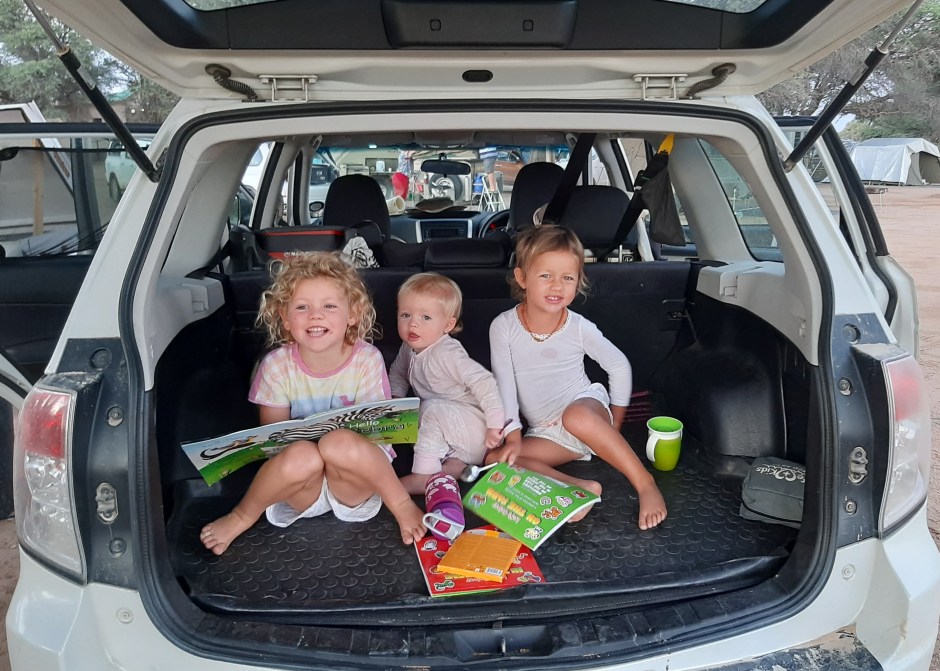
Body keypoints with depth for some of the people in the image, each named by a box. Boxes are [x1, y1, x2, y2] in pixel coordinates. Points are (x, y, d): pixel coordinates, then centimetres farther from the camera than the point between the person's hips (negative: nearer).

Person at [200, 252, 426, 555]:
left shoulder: (367, 360, -8)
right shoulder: (277, 366, -6)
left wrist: (344, 444, -25)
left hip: (357, 480, -1)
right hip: (305, 488, 1)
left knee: (340, 443, -35)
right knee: (301, 455, -35)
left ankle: (401, 504, -13)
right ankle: (243, 516, -6)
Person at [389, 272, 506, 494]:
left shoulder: (446, 354, -24)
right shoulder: (410, 348, 2)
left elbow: (483, 382, -28)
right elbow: (398, 372, 22)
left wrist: (495, 425, -27)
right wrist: (395, 398, 3)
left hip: (474, 424, -9)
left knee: (432, 411, -29)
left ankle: (422, 478, -26)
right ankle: (454, 465, -13)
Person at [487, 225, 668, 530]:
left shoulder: (579, 328, -11)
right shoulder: (503, 327, -11)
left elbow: (619, 367, 2)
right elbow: (504, 384, -8)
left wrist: (614, 426, 6)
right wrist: (513, 437, -15)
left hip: (589, 406, -3)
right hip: (547, 433, 3)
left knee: (576, 416, -39)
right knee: (494, 457, -20)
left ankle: (644, 482, -27)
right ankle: (581, 488, -34)